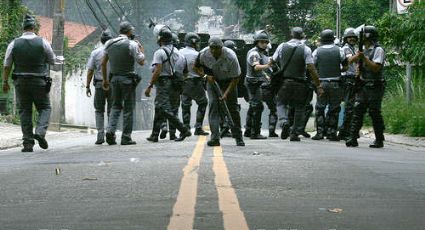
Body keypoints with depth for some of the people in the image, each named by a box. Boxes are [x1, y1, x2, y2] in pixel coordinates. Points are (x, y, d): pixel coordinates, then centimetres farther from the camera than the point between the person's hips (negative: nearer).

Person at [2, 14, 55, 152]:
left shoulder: (14, 44, 0)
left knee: (24, 110, 8)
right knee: (44, 107, 12)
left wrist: (5, 82, 10)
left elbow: (7, 65, 1)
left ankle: (28, 142, 2)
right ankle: (40, 132, -12)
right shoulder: (43, 43, -4)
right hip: (39, 82, -1)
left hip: (21, 82, 1)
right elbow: (52, 61, 7)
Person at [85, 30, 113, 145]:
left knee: (99, 110, 8)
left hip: (99, 84, 0)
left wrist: (87, 86, 6)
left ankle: (100, 135, -3)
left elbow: (90, 71, -1)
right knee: (111, 111, 7)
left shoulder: (95, 52, -1)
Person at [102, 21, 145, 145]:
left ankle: (110, 130, -5)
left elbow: (103, 63, 8)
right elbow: (141, 62, -8)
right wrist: (141, 49, 8)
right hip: (127, 79, -5)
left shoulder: (109, 43, 6)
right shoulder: (132, 44, -10)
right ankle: (126, 137, 3)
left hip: (114, 78, 5)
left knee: (116, 105, 15)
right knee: (128, 108, 3)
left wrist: (105, 79, 17)